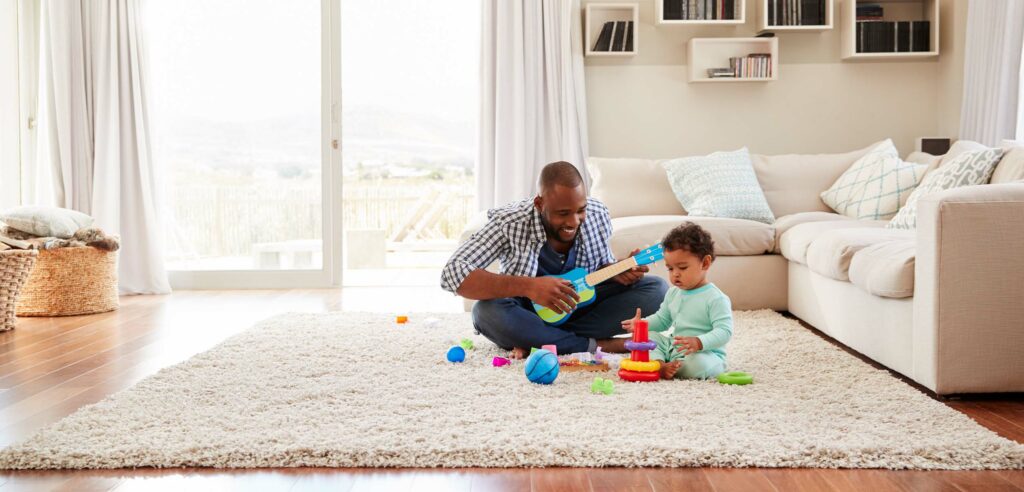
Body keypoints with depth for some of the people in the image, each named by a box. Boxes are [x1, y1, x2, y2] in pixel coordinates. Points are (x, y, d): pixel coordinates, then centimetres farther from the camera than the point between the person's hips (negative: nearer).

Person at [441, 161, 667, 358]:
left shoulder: (597, 215, -12)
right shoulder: (508, 224, -25)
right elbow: (452, 273, -33)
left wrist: (618, 272, -20)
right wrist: (528, 286, -44)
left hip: (583, 307, 4)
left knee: (656, 289, -16)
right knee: (488, 312, -37)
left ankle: (535, 341, -23)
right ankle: (596, 345, -25)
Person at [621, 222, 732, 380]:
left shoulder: (716, 299, -15)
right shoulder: (673, 293, 11)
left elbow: (724, 331, -23)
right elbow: (662, 319, 25)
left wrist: (698, 342, -39)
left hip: (705, 353, -8)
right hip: (673, 347, 8)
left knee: (698, 364, -38)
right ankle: (659, 364, -27)